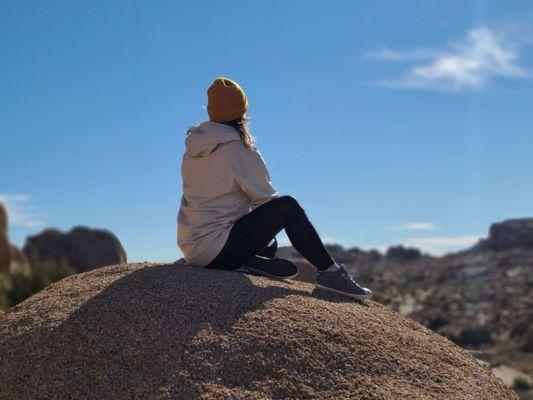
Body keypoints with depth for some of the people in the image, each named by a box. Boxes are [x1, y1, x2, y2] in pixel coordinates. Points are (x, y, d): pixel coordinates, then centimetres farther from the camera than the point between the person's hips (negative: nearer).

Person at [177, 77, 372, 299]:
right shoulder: (238, 150, -13)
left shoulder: (192, 150, 10)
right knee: (288, 207, -8)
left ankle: (247, 263, -6)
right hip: (215, 249, -8)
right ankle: (330, 272, -9)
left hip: (192, 249, 8)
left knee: (269, 244, 29)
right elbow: (266, 197, -5)